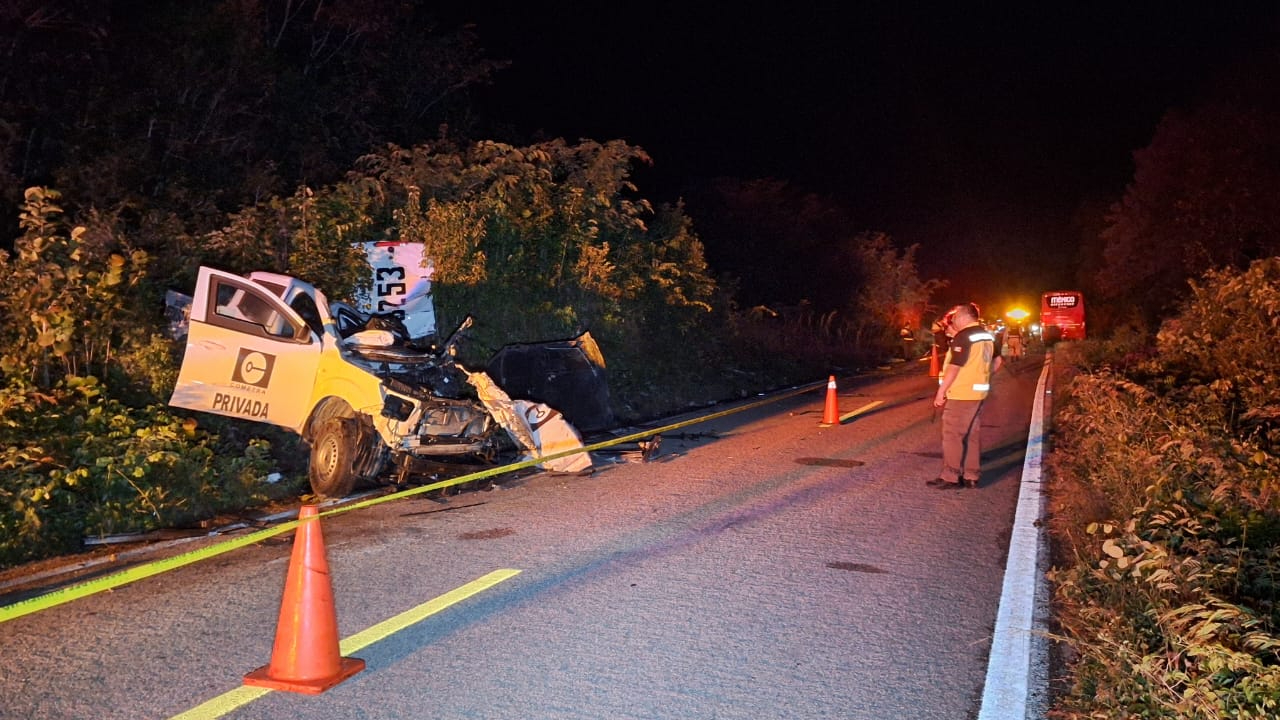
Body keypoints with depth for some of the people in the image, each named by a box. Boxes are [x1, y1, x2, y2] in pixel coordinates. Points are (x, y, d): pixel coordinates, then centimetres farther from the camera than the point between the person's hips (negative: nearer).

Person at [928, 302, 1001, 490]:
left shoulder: (963, 337, -17)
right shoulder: (987, 336, 11)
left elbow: (954, 367, -20)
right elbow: (997, 362, 20)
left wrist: (941, 392, -15)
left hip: (960, 394, -9)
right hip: (978, 393, 9)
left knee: (953, 436, -3)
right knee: (973, 435, 12)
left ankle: (950, 477, -1)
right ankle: (971, 476, 16)